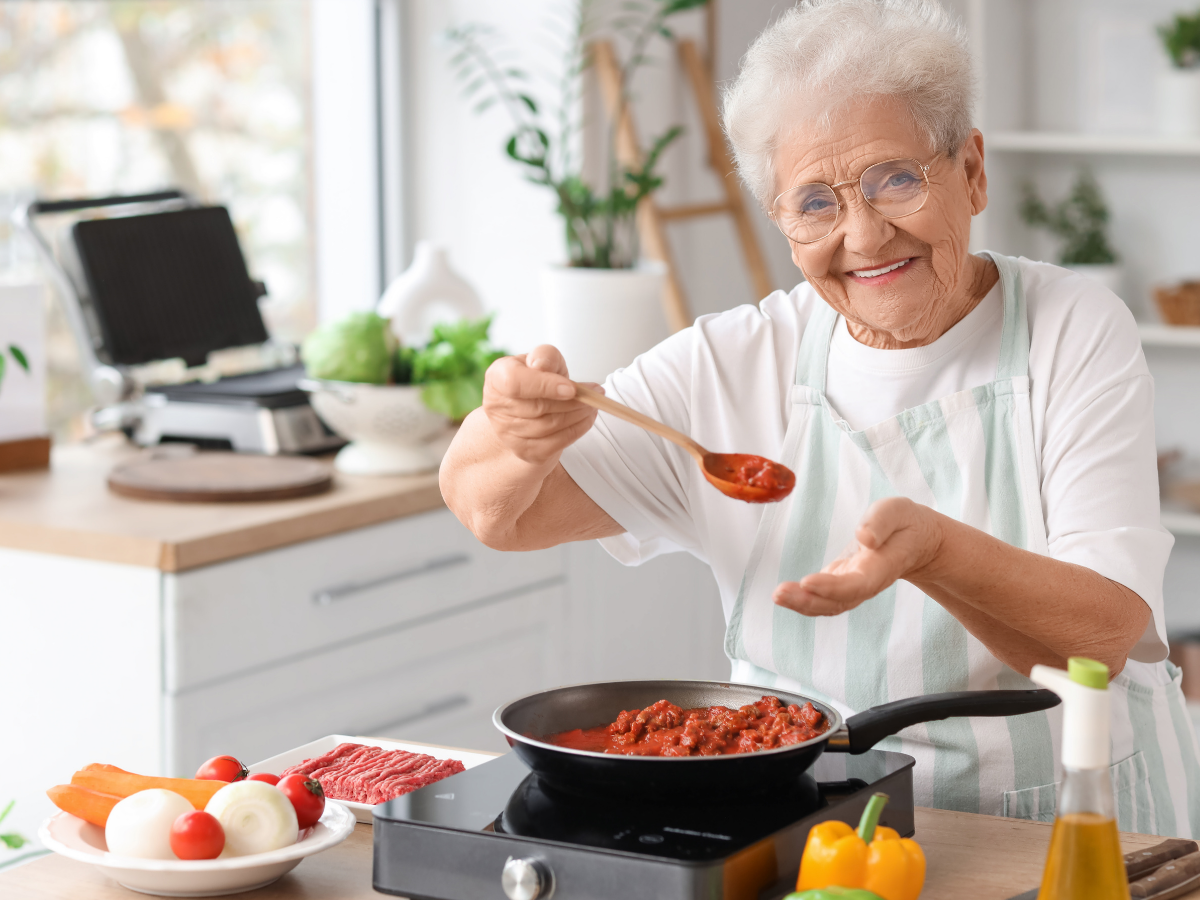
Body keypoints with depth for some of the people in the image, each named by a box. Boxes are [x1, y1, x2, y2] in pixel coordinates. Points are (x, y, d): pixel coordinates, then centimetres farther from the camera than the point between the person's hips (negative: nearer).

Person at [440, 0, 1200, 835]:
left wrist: (933, 548, -30)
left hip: (1070, 829, -2)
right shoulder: (736, 363, 5)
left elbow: (1107, 636, -11)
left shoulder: (1074, 330, -1)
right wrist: (524, 436, -18)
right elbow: (493, 513, 5)